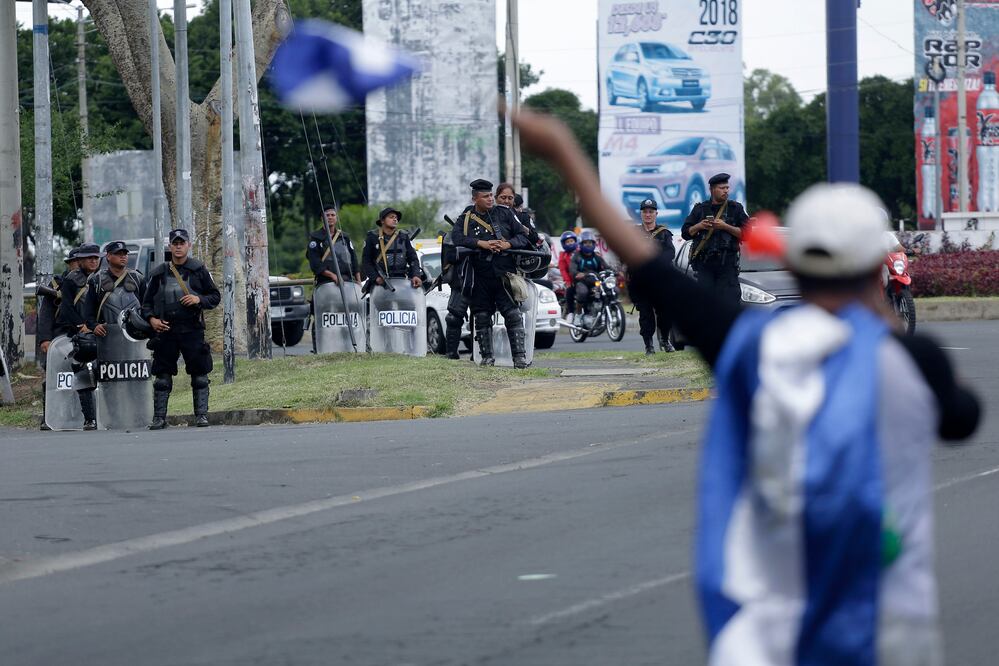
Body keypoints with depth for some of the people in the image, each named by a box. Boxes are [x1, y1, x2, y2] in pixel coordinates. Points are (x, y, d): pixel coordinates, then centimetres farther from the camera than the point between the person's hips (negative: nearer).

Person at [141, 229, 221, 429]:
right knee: (162, 376, 1)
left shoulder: (199, 270, 6)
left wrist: (199, 300, -10)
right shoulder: (158, 273, 10)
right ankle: (159, 417, 6)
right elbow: (147, 301, 13)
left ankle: (201, 415, 5)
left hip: (192, 330, -1)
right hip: (165, 330, 1)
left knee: (199, 374, -1)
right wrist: (151, 318, -4)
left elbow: (215, 296, 9)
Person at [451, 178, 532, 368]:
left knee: (513, 315, -10)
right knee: (482, 317, 7)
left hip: (503, 274, -1)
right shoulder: (465, 218, 6)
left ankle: (520, 357, -12)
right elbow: (456, 238, -12)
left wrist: (508, 244, -12)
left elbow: (523, 237, 8)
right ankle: (487, 357, 17)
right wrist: (482, 244, -19)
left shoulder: (505, 214, 8)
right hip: (479, 277, 1)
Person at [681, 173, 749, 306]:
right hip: (705, 264, 1)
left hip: (727, 265, -1)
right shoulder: (700, 209, 13)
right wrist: (699, 226, -6)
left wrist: (725, 227, -11)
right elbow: (685, 233, 13)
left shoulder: (735, 209, 9)